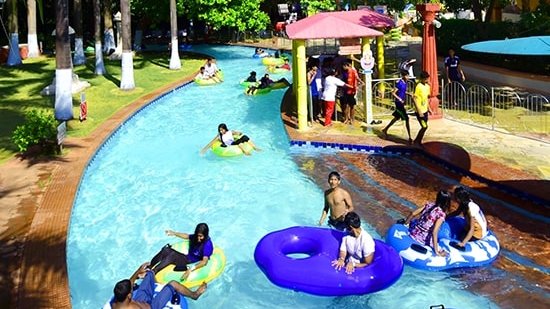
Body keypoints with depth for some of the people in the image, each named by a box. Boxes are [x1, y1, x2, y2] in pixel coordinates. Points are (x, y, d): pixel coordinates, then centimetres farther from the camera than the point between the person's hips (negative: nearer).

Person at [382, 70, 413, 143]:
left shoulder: (405, 83, 7)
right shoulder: (399, 83, -19)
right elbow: (393, 93, -19)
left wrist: (409, 93, 5)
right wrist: (400, 99, -26)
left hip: (402, 103, 10)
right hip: (399, 103, -10)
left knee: (397, 118, 21)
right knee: (406, 119, -9)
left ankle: (385, 130, 36)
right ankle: (409, 138, -6)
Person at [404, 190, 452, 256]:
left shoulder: (429, 205, -1)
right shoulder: (441, 214, -18)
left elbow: (412, 213, 3)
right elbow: (434, 232, -26)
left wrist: (405, 224, 20)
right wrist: (436, 251, -23)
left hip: (413, 231, 6)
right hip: (422, 239, -6)